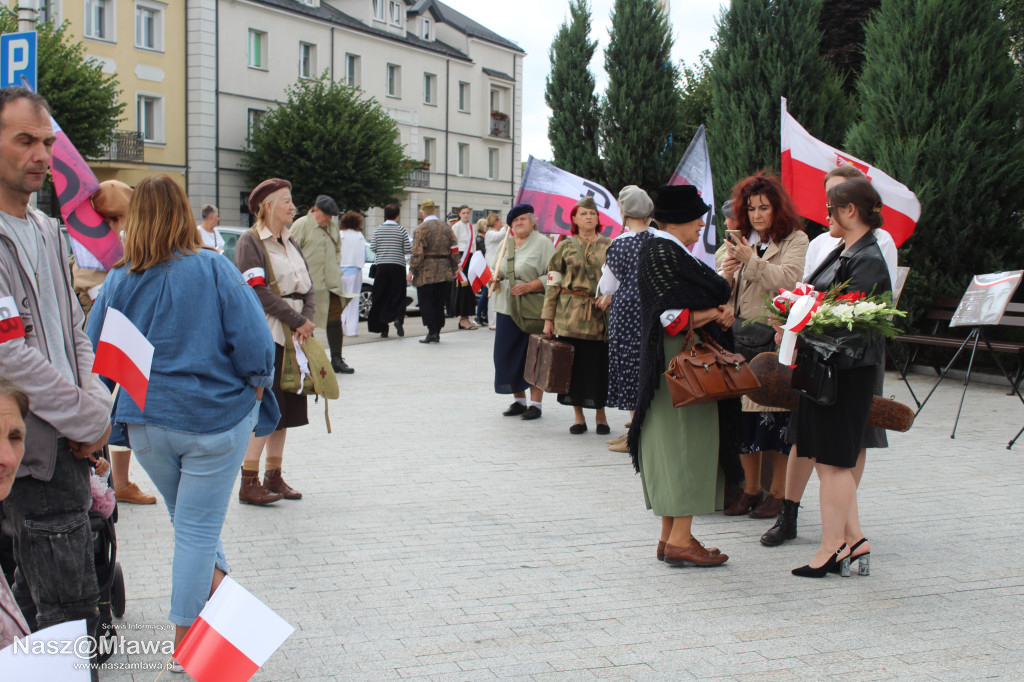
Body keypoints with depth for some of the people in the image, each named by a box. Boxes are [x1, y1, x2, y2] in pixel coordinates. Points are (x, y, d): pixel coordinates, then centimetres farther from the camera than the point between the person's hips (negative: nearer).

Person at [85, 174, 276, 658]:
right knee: (198, 528, 6)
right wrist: (256, 390, 4)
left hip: (147, 423, 3)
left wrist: (111, 417, 17)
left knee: (190, 522, 24)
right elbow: (254, 344, -15)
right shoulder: (214, 270, -11)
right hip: (215, 418, -2)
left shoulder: (118, 281, -2)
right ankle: (185, 642, 13)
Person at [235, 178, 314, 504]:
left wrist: (308, 320, -5)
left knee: (286, 407, 9)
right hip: (266, 336, -8)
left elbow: (308, 285, 13)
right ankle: (249, 483, -3)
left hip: (294, 335, 8)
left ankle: (274, 477, 16)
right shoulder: (250, 242, -7)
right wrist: (297, 320, -13)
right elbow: (259, 293, -15)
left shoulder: (290, 242, 17)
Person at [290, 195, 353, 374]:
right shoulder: (301, 225, -8)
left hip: (332, 283, 6)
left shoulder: (333, 225, 14)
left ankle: (337, 359, 9)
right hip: (310, 284, -6)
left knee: (335, 320, 3)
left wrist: (336, 265, 14)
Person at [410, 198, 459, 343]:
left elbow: (417, 252, -15)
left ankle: (432, 331, -8)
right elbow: (454, 249, 9)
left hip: (425, 273, -5)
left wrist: (412, 270, -9)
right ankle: (437, 333, 11)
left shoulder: (421, 229, -9)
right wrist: (454, 268, 17)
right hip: (444, 272, 5)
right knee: (439, 303, 10)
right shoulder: (446, 228, 8)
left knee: (426, 303, 0)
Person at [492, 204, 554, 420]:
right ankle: (519, 400, 19)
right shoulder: (506, 245, 16)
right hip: (507, 310, 6)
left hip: (532, 311, -6)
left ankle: (535, 403, 4)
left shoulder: (542, 243, -4)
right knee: (508, 355, 6)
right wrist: (495, 279, 4)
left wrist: (529, 286, -20)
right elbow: (498, 271, 27)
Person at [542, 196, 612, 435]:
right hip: (570, 315, 0)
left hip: (601, 315, 1)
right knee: (573, 363, 1)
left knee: (600, 364, 1)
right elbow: (552, 283, 4)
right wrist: (548, 318, 0)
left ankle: (600, 415, 17)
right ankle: (579, 417, 13)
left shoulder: (609, 246, 8)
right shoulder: (565, 247, 5)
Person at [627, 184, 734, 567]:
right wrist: (717, 314, -8)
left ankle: (671, 536, 17)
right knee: (685, 439, -6)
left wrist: (715, 313, -2)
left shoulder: (660, 250, 15)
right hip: (678, 362, -10)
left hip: (672, 362, 10)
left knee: (672, 442, 11)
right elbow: (675, 317, -22)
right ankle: (680, 539, -3)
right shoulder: (664, 254, -16)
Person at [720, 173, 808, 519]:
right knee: (743, 416, 4)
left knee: (776, 416, -3)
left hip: (776, 339, -5)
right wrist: (726, 276, -6)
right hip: (741, 341, 5)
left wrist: (751, 260, -21)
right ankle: (751, 490, 15)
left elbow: (787, 281, -14)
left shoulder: (795, 240, 2)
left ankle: (778, 492, 7)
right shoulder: (742, 241, 17)